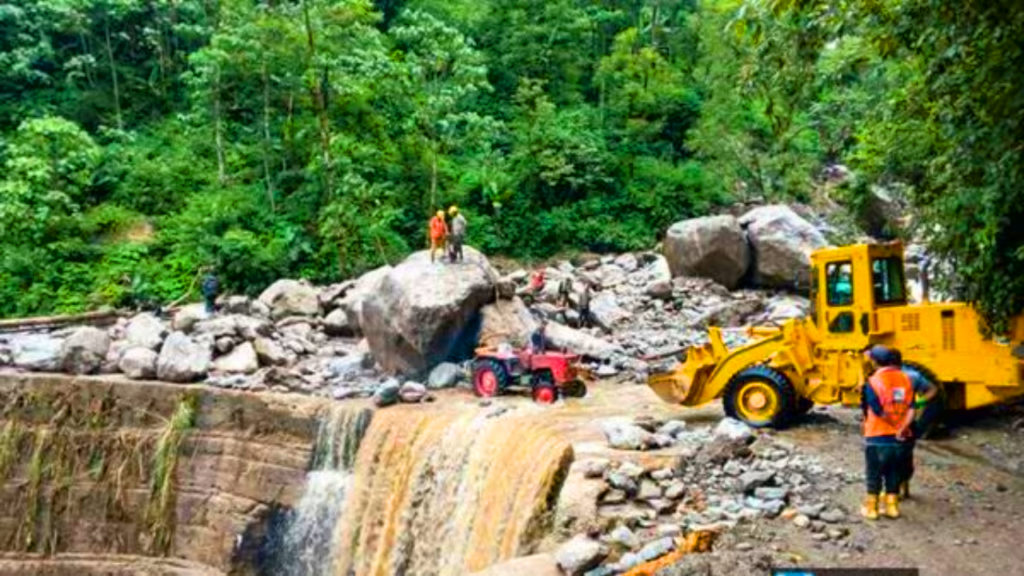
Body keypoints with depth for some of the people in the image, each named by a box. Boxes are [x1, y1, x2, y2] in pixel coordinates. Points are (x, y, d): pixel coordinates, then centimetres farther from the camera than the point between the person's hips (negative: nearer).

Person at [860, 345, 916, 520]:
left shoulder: (873, 382, -16)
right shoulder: (905, 379, 2)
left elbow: (879, 412, -19)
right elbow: (911, 410, -6)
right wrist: (901, 429, -13)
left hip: (877, 437, -4)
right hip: (899, 439, 4)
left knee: (874, 474, 9)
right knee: (894, 474, 17)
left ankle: (871, 508, 17)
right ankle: (892, 507, 23)